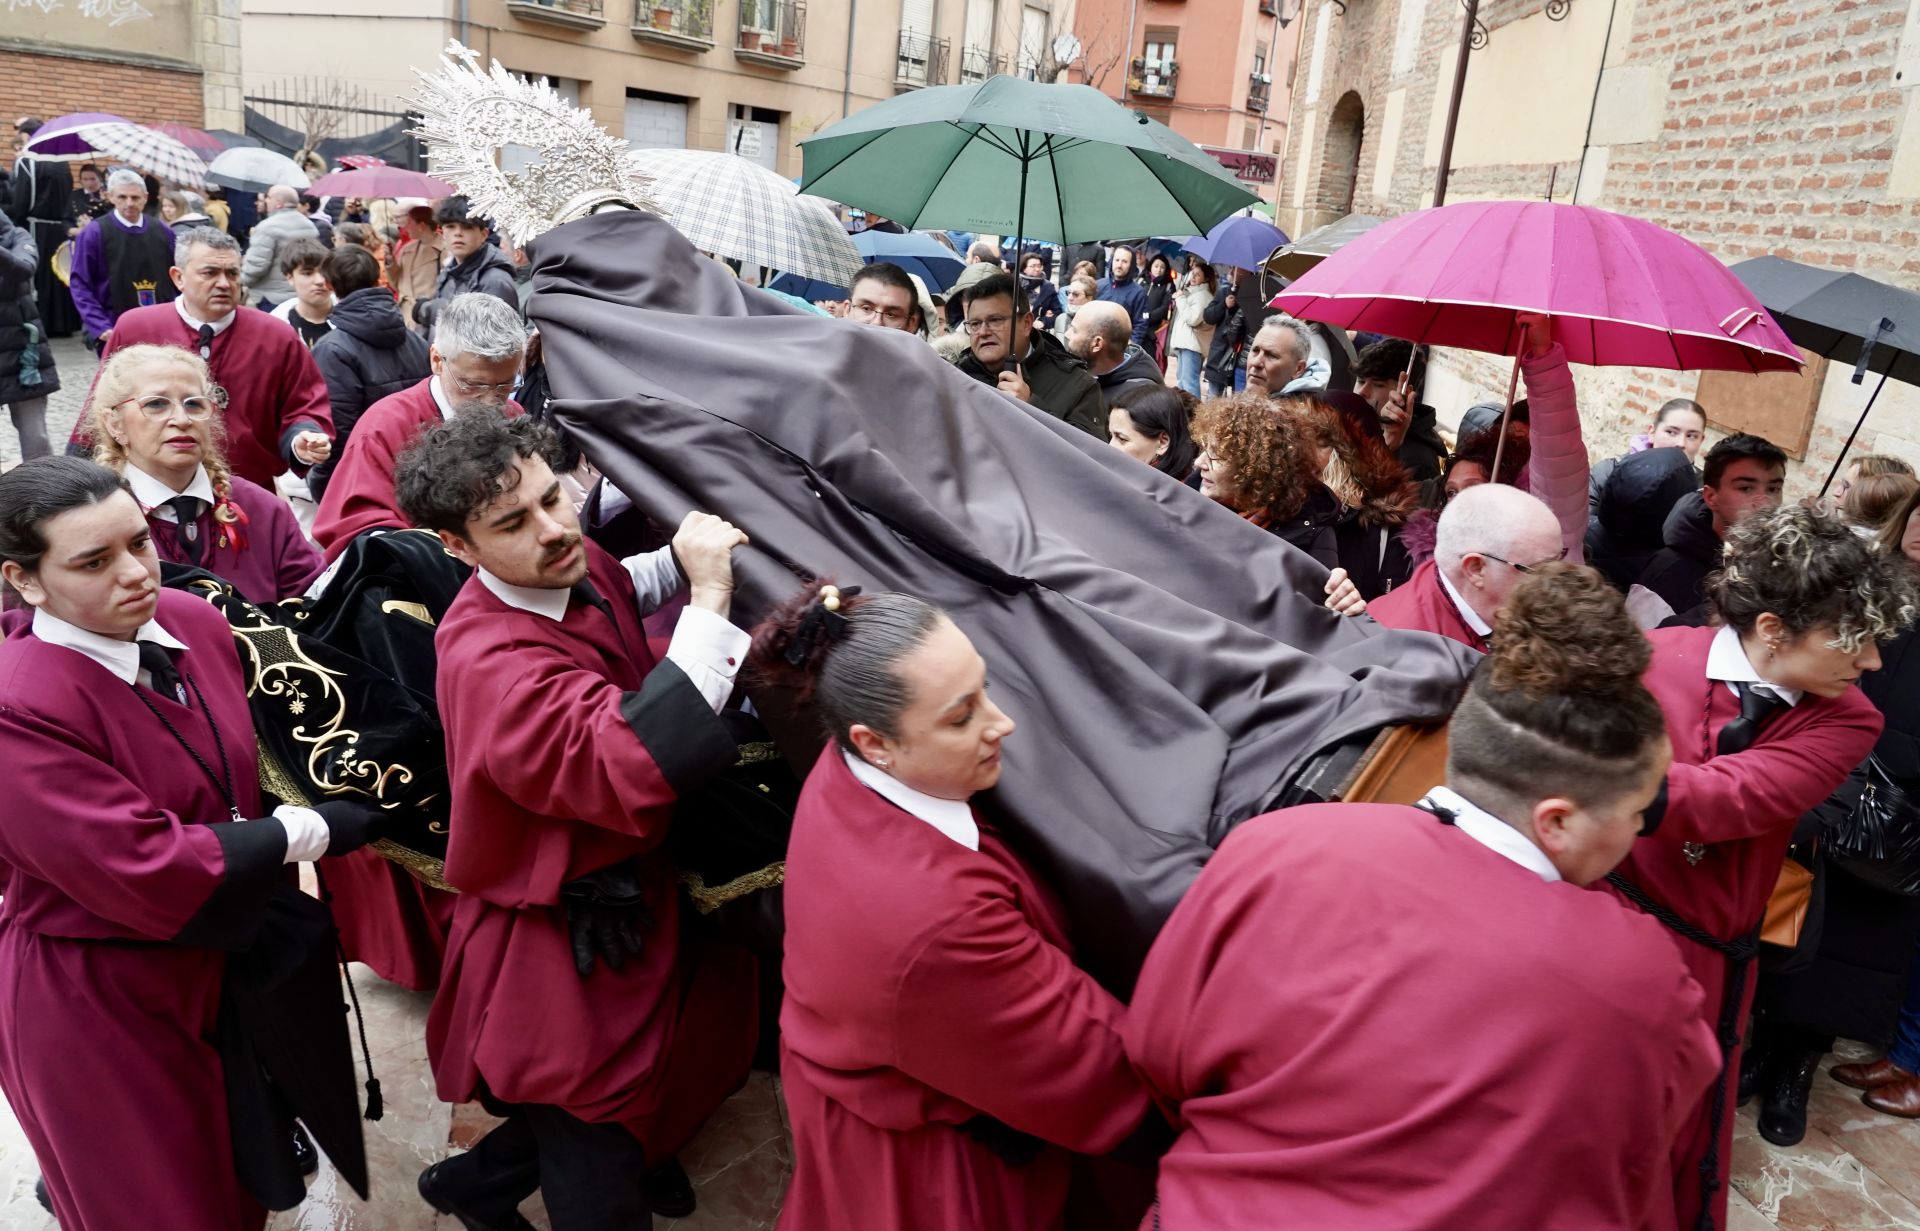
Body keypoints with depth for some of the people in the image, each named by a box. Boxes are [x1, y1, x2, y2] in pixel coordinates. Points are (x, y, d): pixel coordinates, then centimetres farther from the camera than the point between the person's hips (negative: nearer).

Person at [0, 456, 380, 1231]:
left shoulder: (191, 620, -8)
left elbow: (250, 758, 8)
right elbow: (145, 871, -28)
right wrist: (310, 831, -19)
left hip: (226, 963, 7)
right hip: (100, 1007, -6)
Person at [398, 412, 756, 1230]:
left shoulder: (574, 568, -5)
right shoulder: (491, 665, -31)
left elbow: (628, 585, 22)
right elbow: (635, 769, -45)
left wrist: (686, 558, 0)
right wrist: (709, 597, -42)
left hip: (630, 896, 9)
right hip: (567, 958, -9)